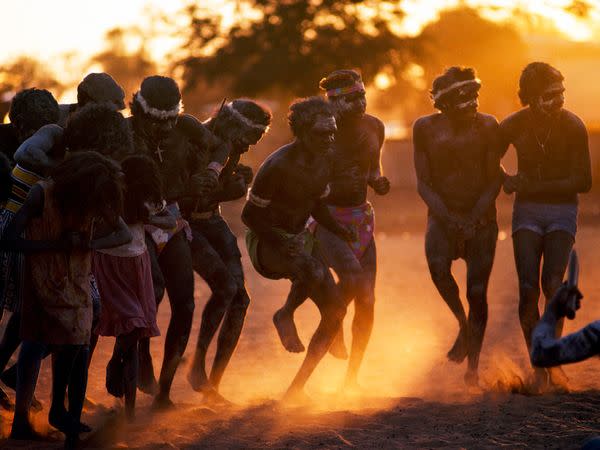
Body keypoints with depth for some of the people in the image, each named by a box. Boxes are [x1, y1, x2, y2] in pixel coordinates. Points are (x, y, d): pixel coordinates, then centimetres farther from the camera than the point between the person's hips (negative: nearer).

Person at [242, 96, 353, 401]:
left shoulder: (323, 162, 1)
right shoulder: (278, 166, -23)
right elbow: (250, 215, -17)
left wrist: (338, 230, -4)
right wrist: (279, 244, -28)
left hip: (299, 238, 8)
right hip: (266, 242, -8)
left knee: (335, 309, -4)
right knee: (312, 271, -41)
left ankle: (296, 389, 4)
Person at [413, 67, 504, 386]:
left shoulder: (486, 127, -9)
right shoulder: (426, 128, -6)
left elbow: (494, 180, -6)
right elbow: (423, 183, -5)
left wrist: (474, 219, -18)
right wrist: (447, 218, -18)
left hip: (481, 217, 0)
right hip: (441, 215, 0)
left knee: (477, 291, -7)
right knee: (437, 265, -29)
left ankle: (473, 365, 9)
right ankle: (464, 325, -2)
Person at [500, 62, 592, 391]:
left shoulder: (573, 127, -12)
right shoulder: (513, 126, -7)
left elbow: (584, 182, -13)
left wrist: (534, 187, -20)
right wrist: (507, 182, -9)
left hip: (562, 212, -1)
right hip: (527, 212, 1)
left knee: (552, 284, -20)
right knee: (528, 290, -13)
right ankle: (540, 367, 0)